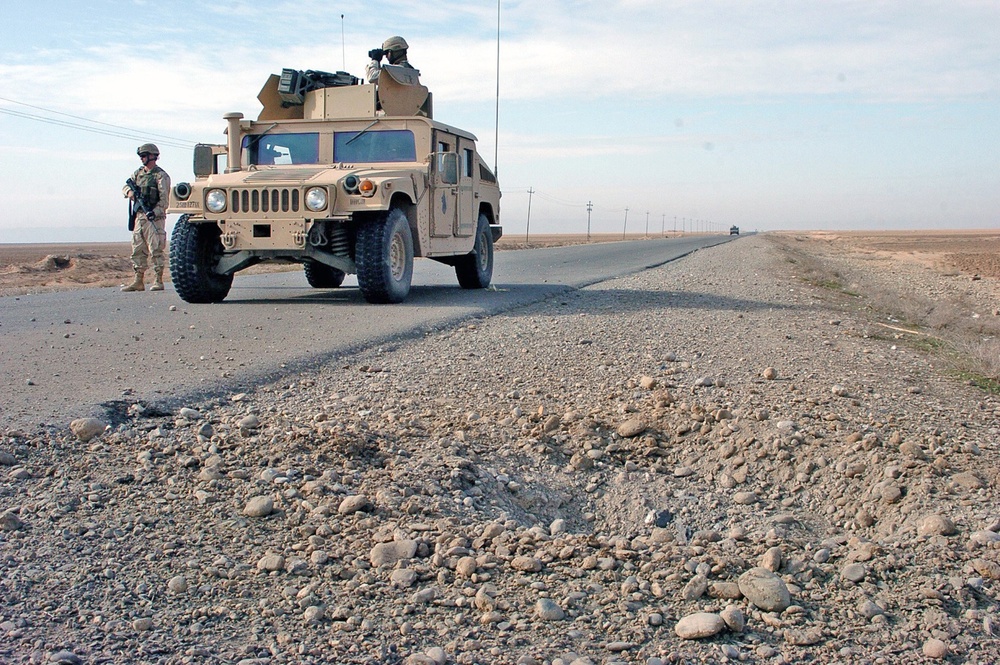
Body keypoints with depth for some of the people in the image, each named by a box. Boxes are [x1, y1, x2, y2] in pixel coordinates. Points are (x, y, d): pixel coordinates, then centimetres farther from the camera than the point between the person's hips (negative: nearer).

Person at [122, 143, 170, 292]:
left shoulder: (161, 175, -5)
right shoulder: (138, 173, 16)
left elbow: (164, 199, -12)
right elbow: (125, 187, 18)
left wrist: (155, 212, -24)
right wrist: (130, 192, -6)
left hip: (155, 217, -7)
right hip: (140, 216, 7)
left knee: (156, 250, -6)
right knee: (138, 250, 8)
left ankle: (158, 281, -2)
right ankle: (138, 281, 12)